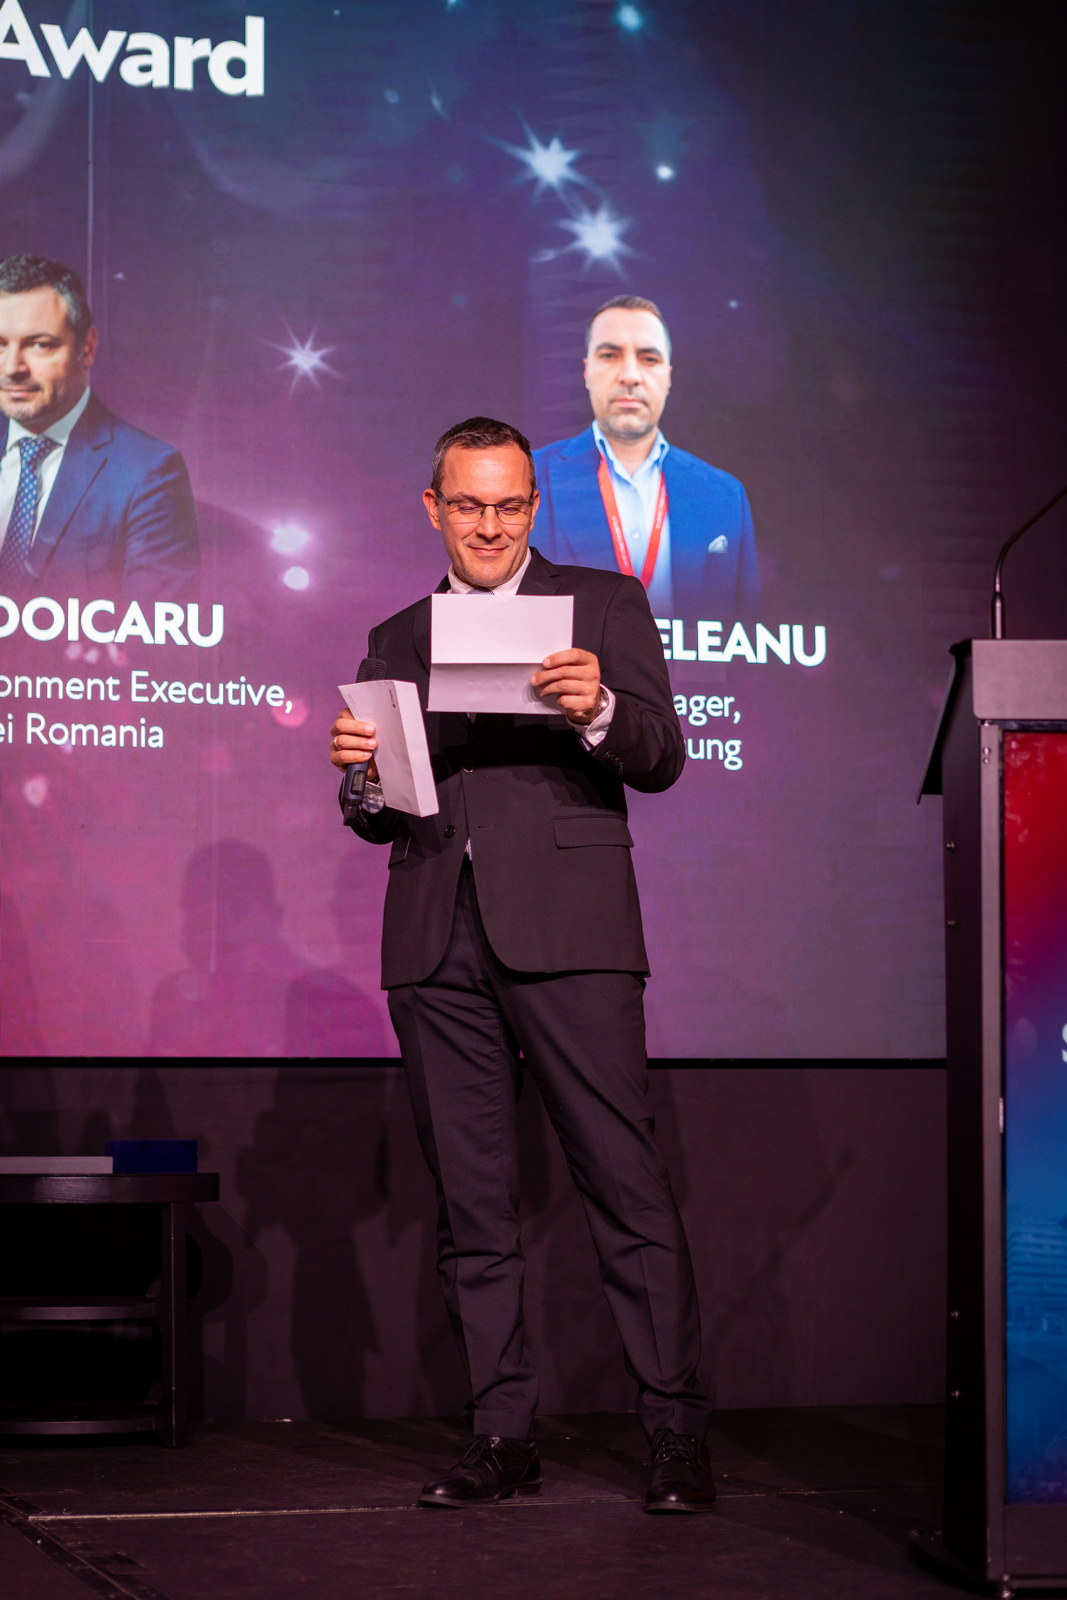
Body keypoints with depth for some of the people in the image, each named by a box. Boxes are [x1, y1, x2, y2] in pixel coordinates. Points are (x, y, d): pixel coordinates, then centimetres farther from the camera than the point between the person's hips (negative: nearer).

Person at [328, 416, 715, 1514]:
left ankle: (677, 1432, -4)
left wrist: (598, 710, -20)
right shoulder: (396, 640, 20)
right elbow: (382, 818, 18)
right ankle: (502, 1434, 10)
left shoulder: (603, 604, 10)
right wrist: (359, 774, -5)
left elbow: (660, 761, 0)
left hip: (565, 928, -4)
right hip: (438, 946, 4)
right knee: (471, 1204, 4)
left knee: (625, 1184, -8)